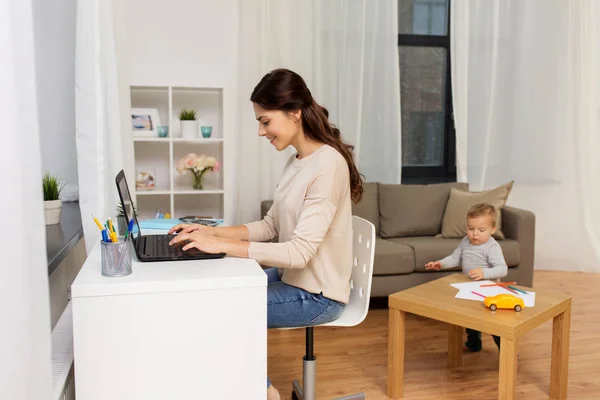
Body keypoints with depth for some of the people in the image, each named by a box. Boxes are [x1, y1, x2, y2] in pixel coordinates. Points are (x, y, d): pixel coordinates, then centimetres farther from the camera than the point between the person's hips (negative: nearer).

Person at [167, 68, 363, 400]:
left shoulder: (328, 164, -24)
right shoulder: (297, 162, 6)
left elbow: (300, 252, -28)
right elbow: (270, 227, 9)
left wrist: (222, 245, -28)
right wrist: (211, 231, -3)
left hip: (316, 295, -9)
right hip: (293, 279, 9)